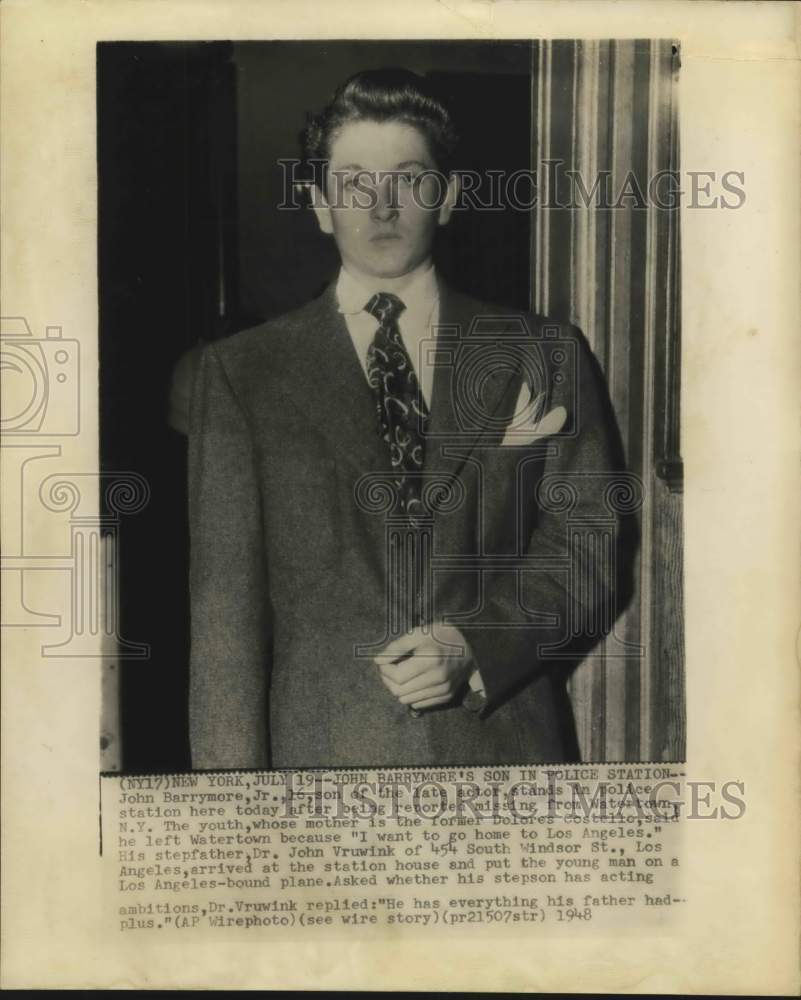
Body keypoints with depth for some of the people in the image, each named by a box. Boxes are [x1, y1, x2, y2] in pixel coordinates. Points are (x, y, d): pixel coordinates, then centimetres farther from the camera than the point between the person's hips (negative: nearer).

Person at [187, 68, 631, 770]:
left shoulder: (545, 357, 7)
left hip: (504, 743, 1)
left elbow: (590, 542, 5)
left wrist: (477, 645, -12)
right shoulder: (242, 374, 4)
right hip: (323, 748, 0)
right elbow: (226, 602, 0)